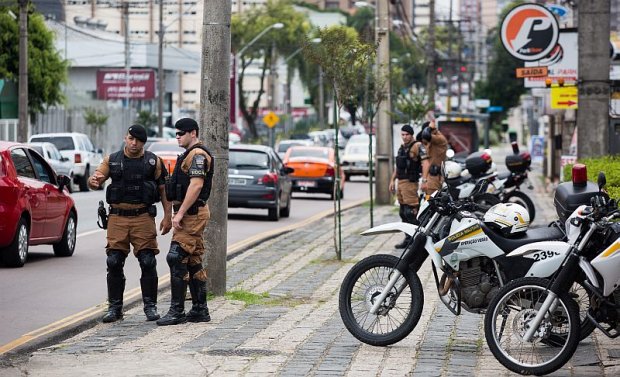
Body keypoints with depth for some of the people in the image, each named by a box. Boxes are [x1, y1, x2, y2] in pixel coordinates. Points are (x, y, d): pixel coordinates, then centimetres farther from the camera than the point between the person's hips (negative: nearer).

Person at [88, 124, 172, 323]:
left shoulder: (153, 162, 5)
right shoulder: (112, 160, 8)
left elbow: (164, 189, 5)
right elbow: (95, 182, 6)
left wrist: (168, 216, -3)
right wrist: (93, 180, -20)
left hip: (143, 217, -1)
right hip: (118, 217, 1)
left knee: (148, 262, -3)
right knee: (114, 263, 0)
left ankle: (150, 306, 8)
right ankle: (114, 307, 9)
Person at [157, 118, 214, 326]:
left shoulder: (197, 155, -13)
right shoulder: (191, 155, 21)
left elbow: (196, 185, -23)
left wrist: (180, 213, -24)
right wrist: (180, 213, 22)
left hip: (191, 214, -11)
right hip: (191, 215, 11)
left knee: (177, 259, -14)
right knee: (194, 262, 11)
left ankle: (177, 311, -14)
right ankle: (200, 310, 14)